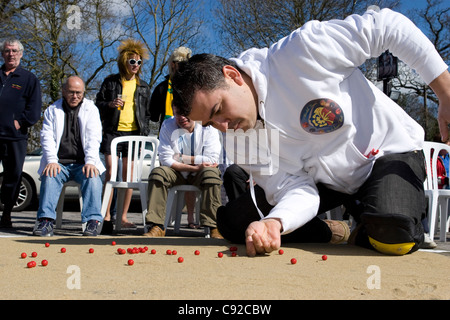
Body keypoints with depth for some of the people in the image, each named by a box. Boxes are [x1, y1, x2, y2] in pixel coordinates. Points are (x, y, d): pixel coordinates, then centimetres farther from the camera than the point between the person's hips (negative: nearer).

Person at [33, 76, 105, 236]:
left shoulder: (91, 109, 11)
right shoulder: (52, 110, 14)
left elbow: (94, 138, -1)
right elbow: (47, 137, 3)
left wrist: (90, 162, -16)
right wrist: (52, 161, -15)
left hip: (82, 164, -1)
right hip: (59, 163, 1)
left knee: (93, 177, -31)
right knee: (49, 176, -31)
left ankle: (93, 221, -33)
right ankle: (46, 220, -34)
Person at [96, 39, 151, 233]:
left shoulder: (143, 86, 16)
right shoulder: (111, 82, 8)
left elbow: (147, 111, 19)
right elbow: (98, 103, 9)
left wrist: (145, 133, 9)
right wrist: (109, 105, -12)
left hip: (133, 133, 2)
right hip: (113, 131, -2)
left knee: (128, 173, 3)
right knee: (110, 171, -10)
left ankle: (124, 217, 9)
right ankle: (107, 216, -6)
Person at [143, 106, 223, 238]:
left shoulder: (208, 127, -9)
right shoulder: (168, 126, -4)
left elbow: (212, 159, -17)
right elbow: (165, 159, -13)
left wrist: (181, 157, -15)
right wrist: (194, 167, -23)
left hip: (199, 174, -2)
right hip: (177, 173, 2)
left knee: (211, 173, -33)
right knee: (157, 172, -26)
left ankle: (215, 228, -32)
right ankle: (156, 226, -26)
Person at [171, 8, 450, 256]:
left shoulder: (300, 50, -27)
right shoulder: (240, 137, -11)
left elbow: (387, 26, -20)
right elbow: (296, 190, -16)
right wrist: (273, 223, -39)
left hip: (390, 152, -4)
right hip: (328, 180, 5)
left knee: (392, 233, -36)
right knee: (232, 219, -8)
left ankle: (364, 234, -1)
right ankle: (335, 234, 2)